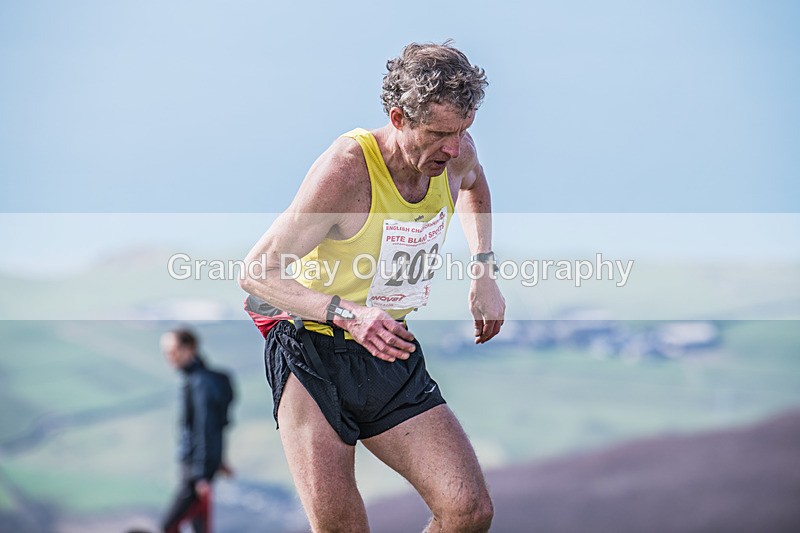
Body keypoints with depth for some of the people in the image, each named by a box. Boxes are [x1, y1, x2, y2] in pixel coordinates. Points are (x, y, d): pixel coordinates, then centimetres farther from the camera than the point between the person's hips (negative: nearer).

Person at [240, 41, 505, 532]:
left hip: (394, 361, 5)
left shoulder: (455, 153, -3)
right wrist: (348, 313, -34)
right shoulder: (346, 168, -22)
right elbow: (256, 273, -20)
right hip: (312, 359, -5)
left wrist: (484, 271, 13)